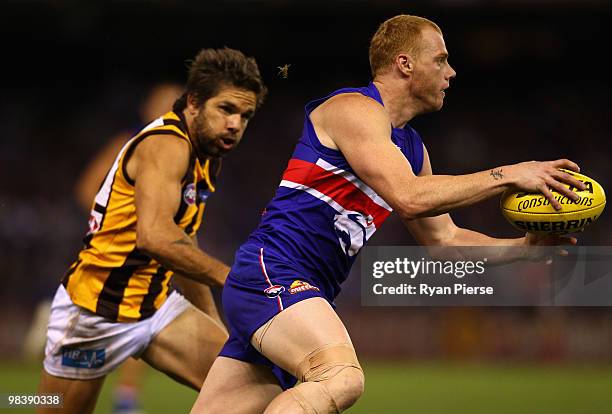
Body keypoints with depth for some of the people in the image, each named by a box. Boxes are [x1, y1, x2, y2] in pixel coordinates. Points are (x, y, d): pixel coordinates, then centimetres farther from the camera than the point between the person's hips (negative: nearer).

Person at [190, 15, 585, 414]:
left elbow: (444, 239, 26)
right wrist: (507, 175, -15)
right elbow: (409, 197, -20)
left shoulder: (411, 147, 22)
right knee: (342, 379, -34)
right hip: (270, 274, -10)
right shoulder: (355, 109, -7)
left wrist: (522, 245, 11)